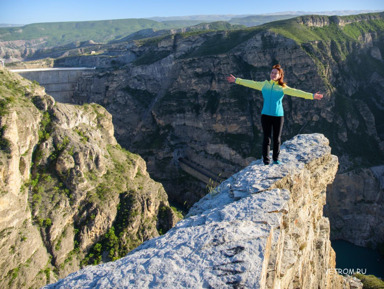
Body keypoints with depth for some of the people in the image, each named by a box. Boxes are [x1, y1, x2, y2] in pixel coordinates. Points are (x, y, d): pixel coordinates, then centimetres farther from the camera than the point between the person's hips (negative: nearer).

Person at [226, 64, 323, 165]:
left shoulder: (283, 87, 1)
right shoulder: (264, 84, 7)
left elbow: (295, 92, -7)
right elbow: (252, 83, 12)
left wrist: (311, 96, -16)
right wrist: (236, 80, 16)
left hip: (278, 115, 0)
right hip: (266, 115, 1)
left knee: (277, 138, 8)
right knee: (266, 138, 0)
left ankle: (276, 158, 25)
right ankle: (266, 160, 9)